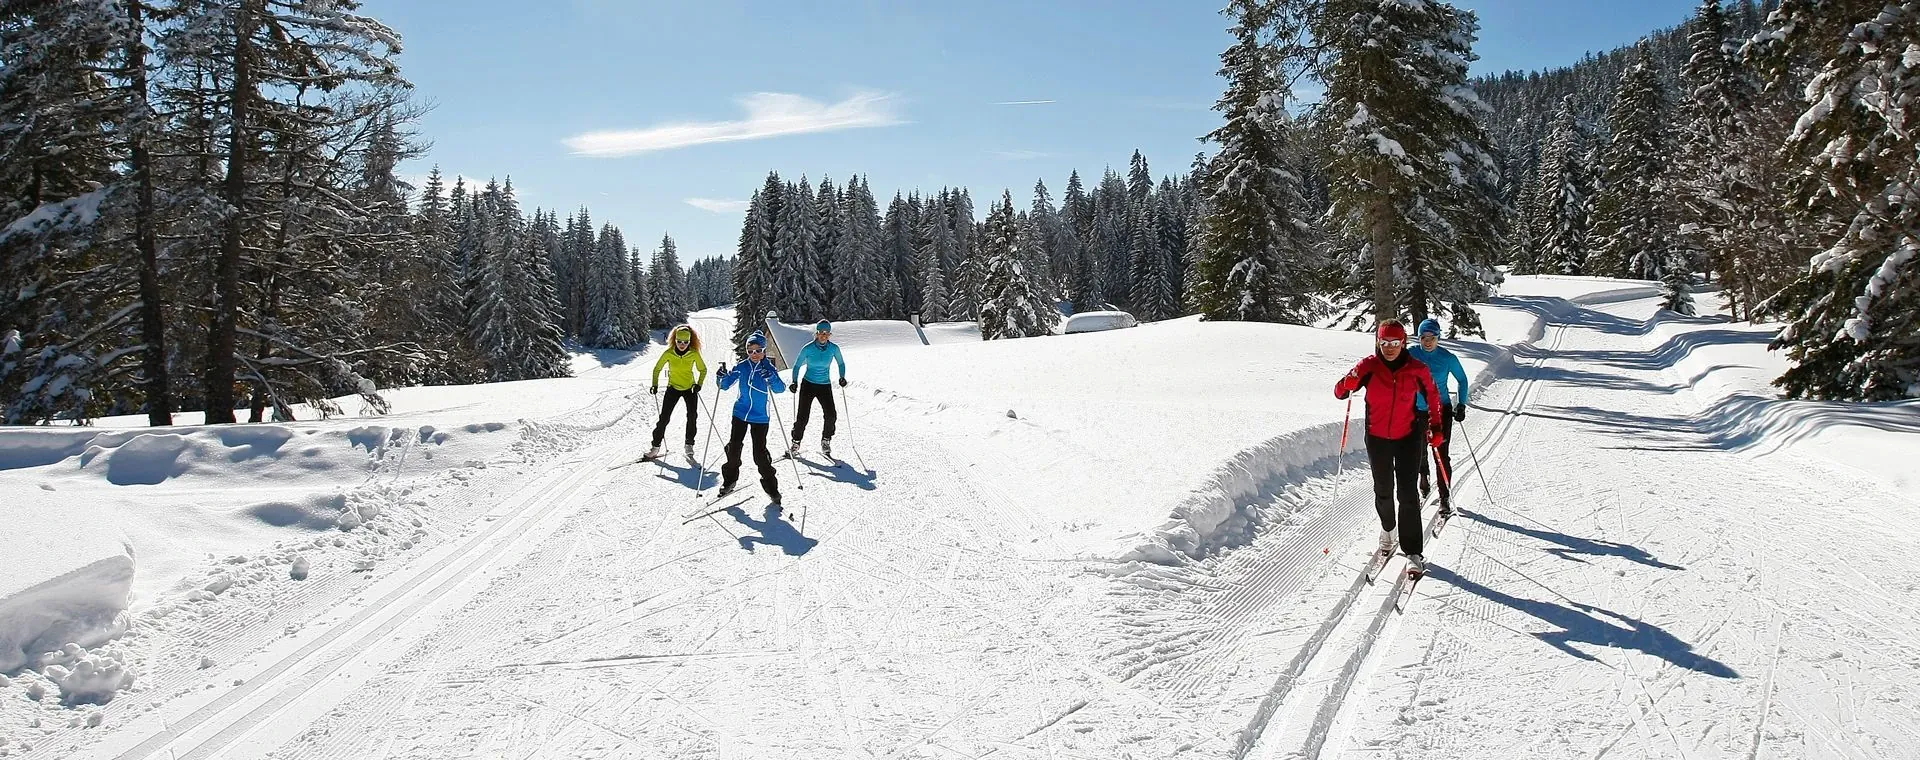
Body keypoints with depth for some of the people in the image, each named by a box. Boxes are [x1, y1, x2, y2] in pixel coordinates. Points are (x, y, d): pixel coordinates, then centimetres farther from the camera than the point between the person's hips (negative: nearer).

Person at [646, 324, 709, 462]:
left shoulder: (694, 354, -13)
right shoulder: (668, 353, -14)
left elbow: (703, 370, 1)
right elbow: (657, 369, -1)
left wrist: (699, 384, -12)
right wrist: (655, 385, -11)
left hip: (690, 388, 0)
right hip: (673, 388, 0)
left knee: (692, 416, -11)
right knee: (664, 418, -3)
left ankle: (689, 445, 5)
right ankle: (656, 447, 6)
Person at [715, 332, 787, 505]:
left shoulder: (769, 368, -5)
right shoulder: (741, 367, 1)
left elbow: (781, 388, -18)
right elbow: (725, 385, 6)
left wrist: (771, 378, -37)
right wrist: (723, 376, -16)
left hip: (760, 417, -3)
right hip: (740, 413, 3)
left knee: (760, 453, -5)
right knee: (733, 447, 2)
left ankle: (771, 487, 7)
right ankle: (729, 480, 22)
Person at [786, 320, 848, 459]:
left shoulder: (834, 348, -6)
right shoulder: (808, 349, -11)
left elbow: (841, 363, 11)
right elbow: (797, 366, 0)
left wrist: (842, 377, -2)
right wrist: (795, 382, -10)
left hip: (825, 386, 1)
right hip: (808, 385, -1)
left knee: (830, 415, -13)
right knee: (802, 416, -5)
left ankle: (826, 441, 10)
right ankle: (796, 444, 12)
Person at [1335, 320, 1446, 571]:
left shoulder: (1417, 369, -9)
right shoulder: (1369, 366, -11)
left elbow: (1433, 395, 7)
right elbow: (1340, 392, -11)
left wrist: (1436, 427, 4)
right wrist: (1348, 384, -34)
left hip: (1408, 437, -1)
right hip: (1377, 438, 1)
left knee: (1408, 493, -5)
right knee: (1383, 490, 15)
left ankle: (1412, 549, 1)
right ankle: (1387, 528, 43)